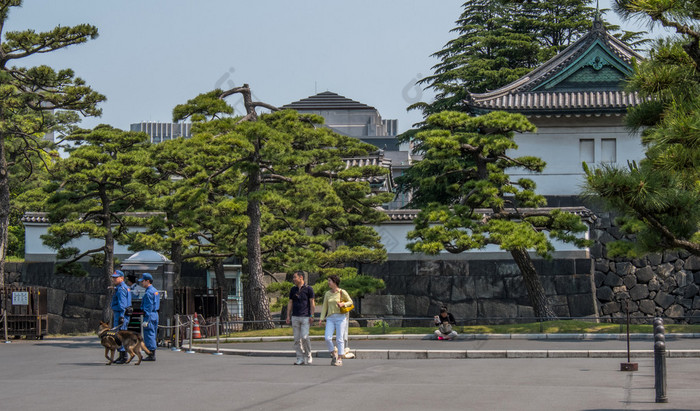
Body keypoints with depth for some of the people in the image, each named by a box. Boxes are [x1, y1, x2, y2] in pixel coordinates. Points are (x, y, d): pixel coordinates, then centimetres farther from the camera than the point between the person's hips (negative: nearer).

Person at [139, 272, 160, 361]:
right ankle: (152, 354, 16)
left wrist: (146, 320, -21)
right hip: (155, 315, 10)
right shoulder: (155, 291, 16)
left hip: (149, 315, -10)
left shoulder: (149, 292, -15)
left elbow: (149, 307, -19)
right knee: (152, 335, 13)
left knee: (149, 335, -7)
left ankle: (151, 355, -7)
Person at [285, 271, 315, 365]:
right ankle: (300, 358, 6)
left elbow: (312, 303, -1)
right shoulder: (293, 290, 13)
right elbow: (290, 303, 15)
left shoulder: (308, 289, 0)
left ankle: (308, 356, 4)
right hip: (295, 317, 5)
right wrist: (288, 316, 7)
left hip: (305, 317, -4)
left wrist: (312, 316, -8)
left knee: (304, 337, -13)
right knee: (297, 339, 1)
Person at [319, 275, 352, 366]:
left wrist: (343, 304, -13)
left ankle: (339, 359, 3)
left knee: (339, 339, -4)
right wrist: (321, 319, 4)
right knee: (327, 338, -11)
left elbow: (350, 302, 6)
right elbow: (324, 307, 12)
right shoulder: (327, 293, 10)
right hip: (330, 318, 3)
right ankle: (333, 355, 8)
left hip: (340, 317, -3)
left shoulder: (342, 292, -2)